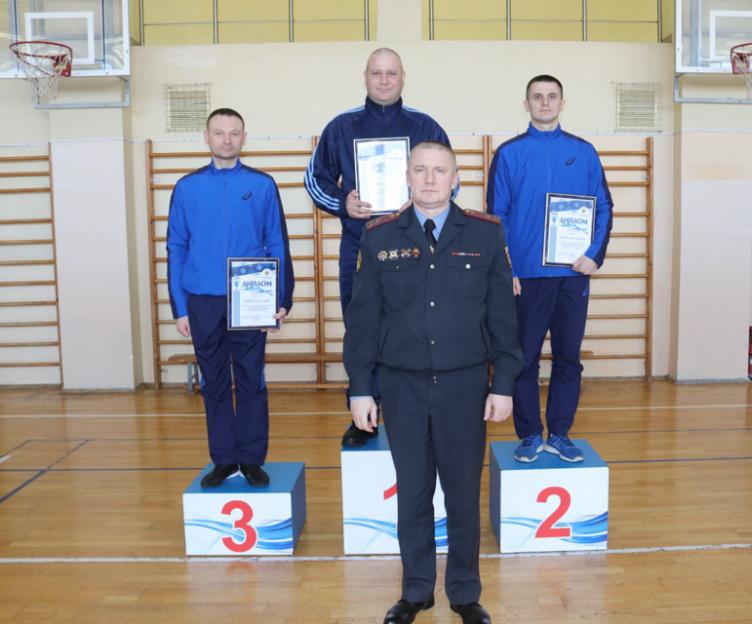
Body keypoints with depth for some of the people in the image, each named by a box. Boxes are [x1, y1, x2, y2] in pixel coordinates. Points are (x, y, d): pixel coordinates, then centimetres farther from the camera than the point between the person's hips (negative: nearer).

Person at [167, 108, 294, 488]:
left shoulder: (262, 185, 1)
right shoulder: (187, 187, 5)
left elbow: (278, 245, 1)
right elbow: (176, 250, 5)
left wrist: (282, 299, -5)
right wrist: (179, 308, 1)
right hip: (203, 303, 2)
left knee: (251, 383, 6)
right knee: (214, 384, 10)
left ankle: (252, 460, 18)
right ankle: (224, 459, 22)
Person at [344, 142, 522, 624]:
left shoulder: (486, 234, 0)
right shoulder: (380, 237, 1)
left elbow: (502, 314, 1)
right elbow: (363, 317, 2)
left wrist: (504, 384, -3)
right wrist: (360, 389, 0)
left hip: (465, 384, 0)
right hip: (402, 385, 1)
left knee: (464, 494, 9)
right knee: (412, 493, 12)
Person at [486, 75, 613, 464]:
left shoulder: (584, 153, 8)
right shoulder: (509, 153, 3)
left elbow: (603, 208, 8)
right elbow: (497, 216, 0)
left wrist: (595, 255, -7)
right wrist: (505, 269, -8)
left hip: (573, 274, 2)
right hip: (525, 275, -1)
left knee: (568, 358, 7)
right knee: (525, 359, 4)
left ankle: (560, 435, 20)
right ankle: (530, 435, 17)